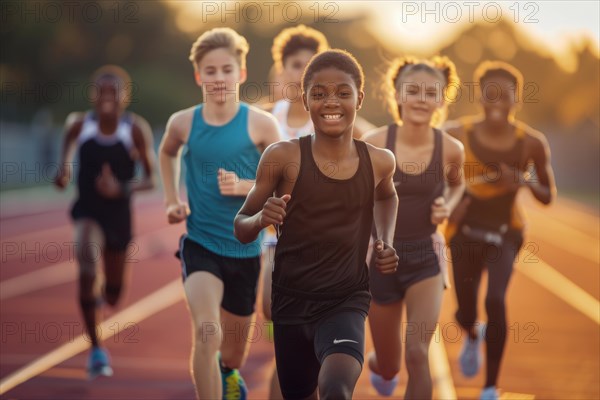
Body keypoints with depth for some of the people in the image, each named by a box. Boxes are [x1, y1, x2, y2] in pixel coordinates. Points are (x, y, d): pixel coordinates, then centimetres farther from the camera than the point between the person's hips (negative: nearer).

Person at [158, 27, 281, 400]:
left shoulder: (260, 124, -9)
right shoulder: (184, 123, -3)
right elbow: (167, 153, 21)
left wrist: (242, 186, -20)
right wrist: (173, 200, 10)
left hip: (245, 249, 1)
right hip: (200, 244, 0)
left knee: (234, 352, 18)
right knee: (206, 333, -26)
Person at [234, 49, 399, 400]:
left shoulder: (379, 161, -2)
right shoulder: (283, 157, -11)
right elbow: (241, 229, -4)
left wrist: (386, 242, 7)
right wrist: (262, 219, -26)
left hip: (347, 302, 0)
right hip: (291, 301, 0)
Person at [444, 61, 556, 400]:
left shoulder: (532, 143, -12)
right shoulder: (458, 134, -12)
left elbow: (548, 197, -1)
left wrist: (526, 182, -22)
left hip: (506, 232, -1)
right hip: (465, 231, 1)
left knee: (496, 300, -24)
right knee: (465, 314, 7)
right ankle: (474, 335, 49)